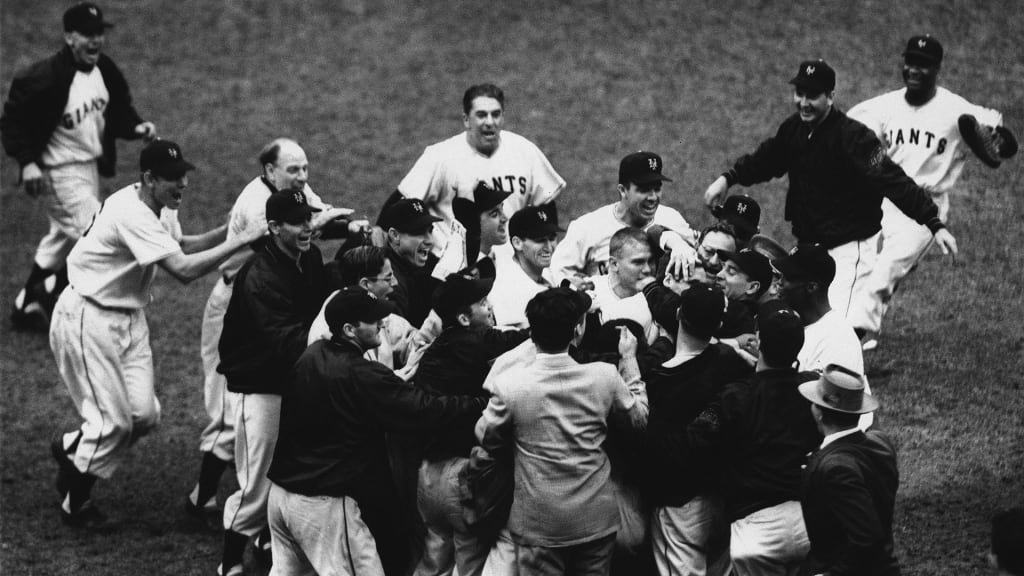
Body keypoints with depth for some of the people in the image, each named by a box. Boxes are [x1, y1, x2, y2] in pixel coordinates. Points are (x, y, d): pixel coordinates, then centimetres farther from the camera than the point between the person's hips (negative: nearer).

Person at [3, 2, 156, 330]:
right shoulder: (45, 78, -24)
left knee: (63, 236, 19)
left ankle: (27, 306, 34)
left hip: (91, 166, 9)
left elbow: (117, 111, 14)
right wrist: (27, 162, -27)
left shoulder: (106, 72, -1)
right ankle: (49, 295, 5)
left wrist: (136, 127, -6)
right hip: (60, 171, -9)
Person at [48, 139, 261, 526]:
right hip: (88, 317, -9)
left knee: (144, 414, 3)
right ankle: (75, 505, 17)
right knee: (113, 421, -4)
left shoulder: (162, 207, 0)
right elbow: (183, 270, -35)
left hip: (130, 317, 9)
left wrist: (225, 231, 2)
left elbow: (179, 246, 18)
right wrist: (240, 241, -34)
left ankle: (71, 450, 28)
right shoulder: (131, 214, -29)